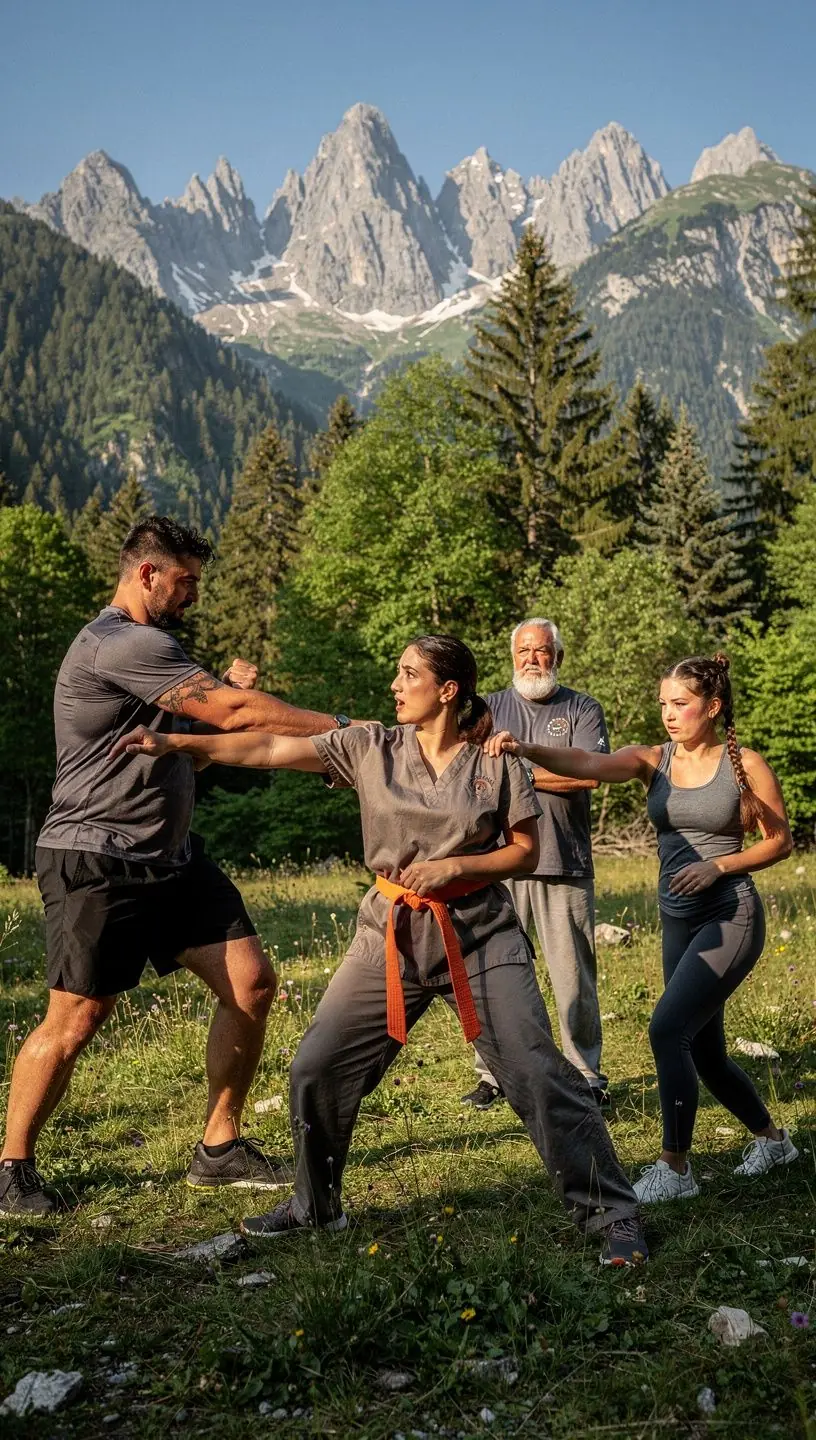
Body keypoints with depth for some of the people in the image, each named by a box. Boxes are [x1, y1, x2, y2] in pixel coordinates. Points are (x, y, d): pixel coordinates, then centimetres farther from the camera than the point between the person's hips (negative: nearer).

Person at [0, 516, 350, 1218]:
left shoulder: (145, 647, 18)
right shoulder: (120, 644, -17)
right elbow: (234, 712, -22)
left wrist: (226, 695, 2)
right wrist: (345, 730, -16)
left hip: (171, 857, 10)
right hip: (97, 863, -9)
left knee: (252, 982, 1)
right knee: (75, 1019, -5)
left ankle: (221, 1148, 12)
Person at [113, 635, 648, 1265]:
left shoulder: (496, 763, -4)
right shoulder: (371, 748, 0)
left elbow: (526, 852, 0)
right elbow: (271, 750, -3)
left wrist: (452, 866, -14)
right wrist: (175, 743, -8)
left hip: (479, 935, -3)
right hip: (392, 934, 3)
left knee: (538, 1072, -7)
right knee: (317, 1067, 3)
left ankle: (614, 1214, 7)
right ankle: (316, 1206, 26)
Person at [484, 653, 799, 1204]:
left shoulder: (745, 765, -7)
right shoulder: (654, 760, 1)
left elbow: (780, 841, 1)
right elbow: (591, 764, -18)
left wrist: (719, 865, -16)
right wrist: (526, 750, -36)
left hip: (731, 916, -6)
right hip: (678, 920, 6)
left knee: (668, 1029, -18)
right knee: (704, 1050, 14)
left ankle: (675, 1169, -5)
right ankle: (772, 1140, 39)